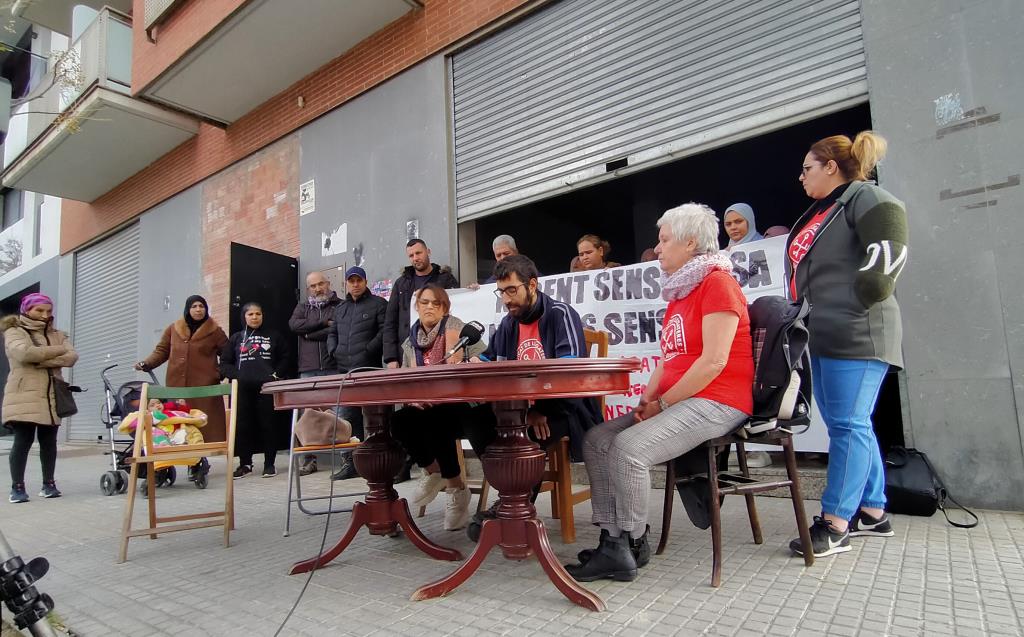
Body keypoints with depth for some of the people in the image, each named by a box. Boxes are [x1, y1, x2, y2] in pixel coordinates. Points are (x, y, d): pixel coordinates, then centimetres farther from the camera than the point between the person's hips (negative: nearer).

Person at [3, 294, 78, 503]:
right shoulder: (14, 333, 3)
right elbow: (25, 353, -19)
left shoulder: (57, 335, 16)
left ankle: (49, 483, 15)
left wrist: (40, 360, -13)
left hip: (51, 397, 4)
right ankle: (17, 487, 5)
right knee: (23, 441, -5)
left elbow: (71, 357, -2)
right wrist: (57, 350, -8)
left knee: (49, 441, 7)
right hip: (24, 397, -4)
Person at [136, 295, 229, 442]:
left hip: (204, 387, -3)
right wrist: (146, 364, 3)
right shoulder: (173, 329, 12)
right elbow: (161, 351, 17)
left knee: (204, 425, -6)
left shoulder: (214, 331, 4)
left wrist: (221, 373, -3)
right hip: (177, 386, 3)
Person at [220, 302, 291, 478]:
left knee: (268, 424, 0)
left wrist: (276, 375, -3)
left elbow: (284, 358, 10)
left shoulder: (273, 336, 12)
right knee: (242, 425, 2)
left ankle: (269, 463, 8)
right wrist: (236, 376, -5)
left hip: (266, 387, -1)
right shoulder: (236, 338, 15)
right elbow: (225, 363, 11)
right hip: (242, 388, 1)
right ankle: (245, 463, 14)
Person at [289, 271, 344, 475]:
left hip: (335, 368, -3)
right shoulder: (303, 306, 20)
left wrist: (310, 333, -4)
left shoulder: (340, 306, 8)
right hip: (308, 370, 3)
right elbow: (294, 324, 0)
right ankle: (309, 459, 11)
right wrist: (325, 323, -5)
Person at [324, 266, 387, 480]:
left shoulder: (378, 304, 4)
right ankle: (350, 462, 11)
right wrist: (334, 352, 9)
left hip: (367, 368, -6)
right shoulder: (340, 308, 23)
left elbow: (384, 331, -7)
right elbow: (332, 333, 26)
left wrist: (367, 351, -13)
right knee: (346, 416, 5)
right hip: (343, 370, 6)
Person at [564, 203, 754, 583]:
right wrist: (646, 400, 1)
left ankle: (633, 545, -8)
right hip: (677, 402, 9)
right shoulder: (679, 292, 20)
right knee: (596, 440, -5)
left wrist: (662, 403, -15)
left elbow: (714, 360, -18)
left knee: (629, 447, -27)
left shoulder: (717, 282, -8)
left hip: (715, 402, -9)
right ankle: (613, 545, -6)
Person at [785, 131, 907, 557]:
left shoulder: (868, 199, -6)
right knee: (849, 425, 13)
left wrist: (851, 309, -16)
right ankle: (872, 512, 25)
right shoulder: (822, 212, 23)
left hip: (857, 336, -10)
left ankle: (835, 525, -2)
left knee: (847, 425, -7)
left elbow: (888, 257, -18)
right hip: (826, 336, 10)